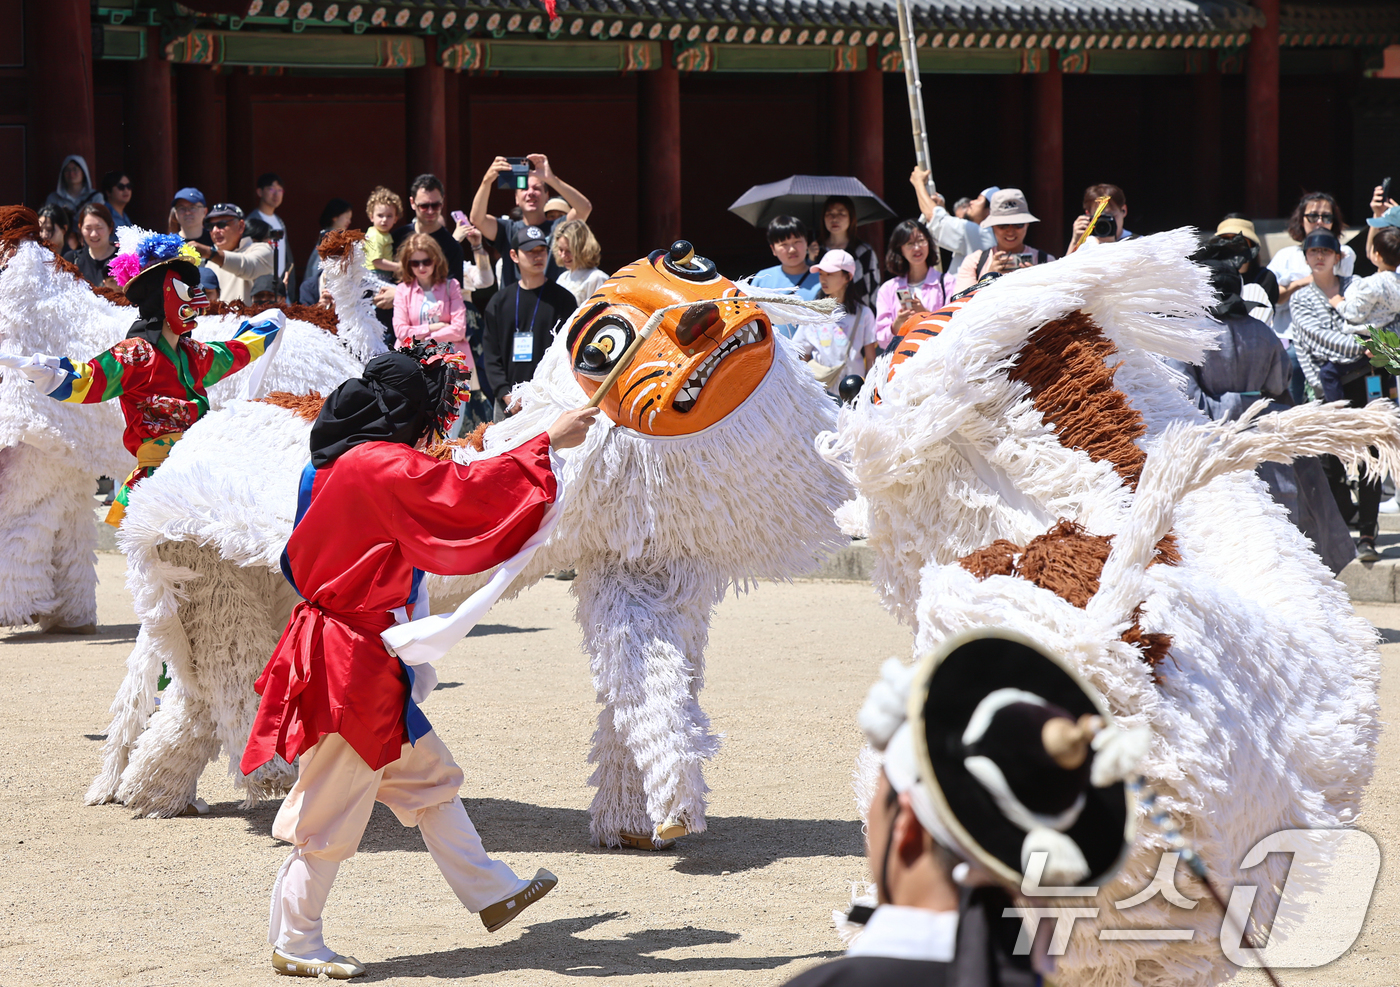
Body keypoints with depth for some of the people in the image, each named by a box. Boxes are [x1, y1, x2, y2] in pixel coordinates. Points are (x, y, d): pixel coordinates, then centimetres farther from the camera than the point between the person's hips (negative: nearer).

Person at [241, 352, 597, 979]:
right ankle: (294, 944, 8)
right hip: (350, 664, -10)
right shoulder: (380, 466, -19)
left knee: (429, 776, 17)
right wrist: (549, 442, -16)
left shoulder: (340, 462, 10)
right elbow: (467, 492, -23)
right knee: (332, 807, -1)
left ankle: (491, 892, 26)